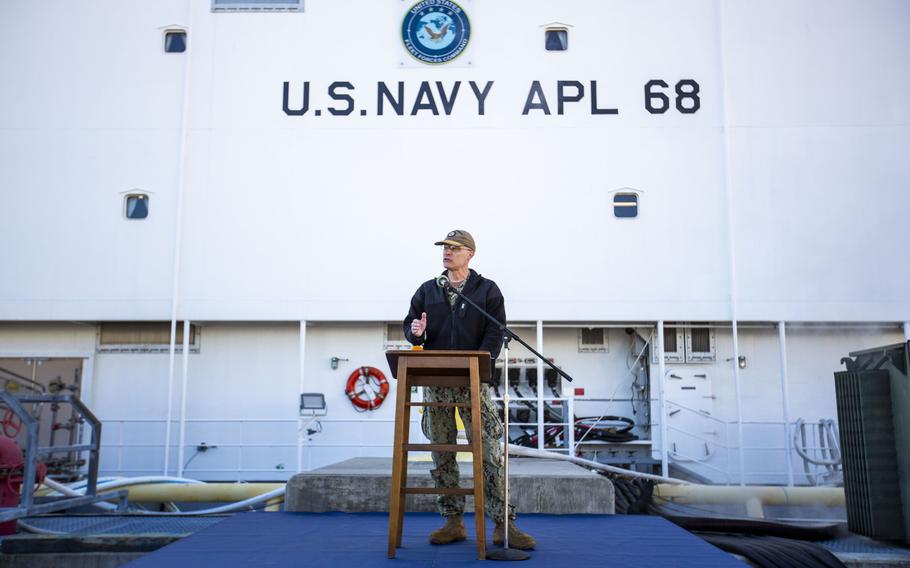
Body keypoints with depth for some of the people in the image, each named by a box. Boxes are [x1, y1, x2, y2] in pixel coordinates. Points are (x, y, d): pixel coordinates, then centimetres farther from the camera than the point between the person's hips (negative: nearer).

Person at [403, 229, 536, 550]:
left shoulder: (488, 290, 7)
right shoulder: (427, 291, 17)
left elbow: (495, 333, -1)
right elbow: (409, 323, 19)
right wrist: (415, 331, -6)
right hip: (435, 382, 4)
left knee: (489, 451, -7)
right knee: (441, 453, 5)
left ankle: (503, 525, -1)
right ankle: (453, 522, 15)